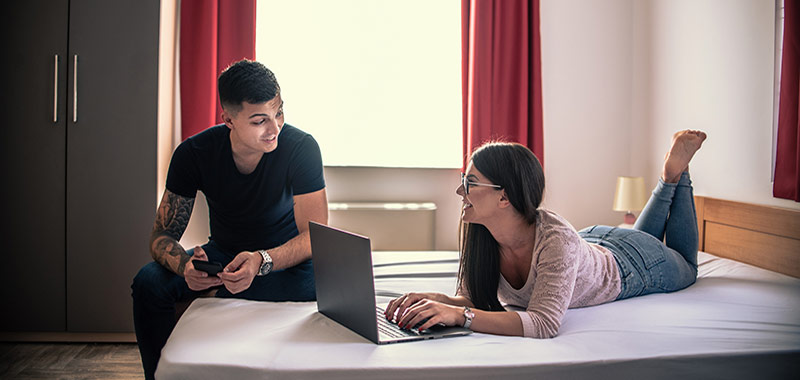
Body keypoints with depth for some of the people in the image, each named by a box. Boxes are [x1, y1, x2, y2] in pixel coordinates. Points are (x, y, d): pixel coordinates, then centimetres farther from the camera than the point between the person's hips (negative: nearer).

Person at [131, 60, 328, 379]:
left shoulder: (301, 148, -21)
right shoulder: (193, 154, -14)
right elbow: (162, 236, -11)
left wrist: (262, 261, -42)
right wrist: (185, 265, -36)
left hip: (287, 257, -2)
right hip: (224, 252, 2)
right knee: (149, 282, -22)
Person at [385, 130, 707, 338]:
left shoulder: (556, 240, -49)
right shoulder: (481, 235, -31)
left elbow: (544, 323, -57)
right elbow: (471, 298, -24)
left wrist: (460, 315, -66)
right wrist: (435, 300, -46)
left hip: (630, 264, -4)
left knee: (686, 266, 31)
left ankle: (675, 170, 34)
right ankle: (667, 185, 45)